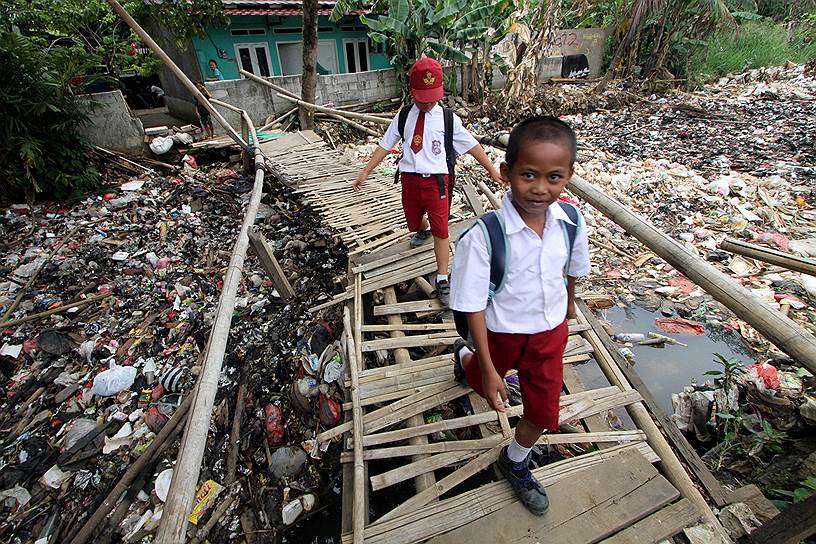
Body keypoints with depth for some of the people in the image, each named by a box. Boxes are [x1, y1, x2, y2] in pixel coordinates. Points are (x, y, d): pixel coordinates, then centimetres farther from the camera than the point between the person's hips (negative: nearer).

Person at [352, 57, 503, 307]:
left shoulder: (447, 118, -2)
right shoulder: (403, 117, 3)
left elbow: (471, 145, 2)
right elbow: (385, 145, 6)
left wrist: (492, 169, 3)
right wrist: (365, 172, 3)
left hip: (436, 180, -3)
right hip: (410, 178, 3)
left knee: (441, 230, -7)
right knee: (414, 221, 21)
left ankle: (442, 279, 4)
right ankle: (423, 231, 60)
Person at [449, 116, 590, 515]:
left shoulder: (571, 221, -16)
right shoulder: (483, 235, -31)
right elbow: (473, 304, -23)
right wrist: (489, 369, -20)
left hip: (551, 332, 4)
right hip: (501, 333, -3)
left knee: (543, 411, 15)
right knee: (483, 383, 27)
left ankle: (514, 463, 46)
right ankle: (465, 357, 64)